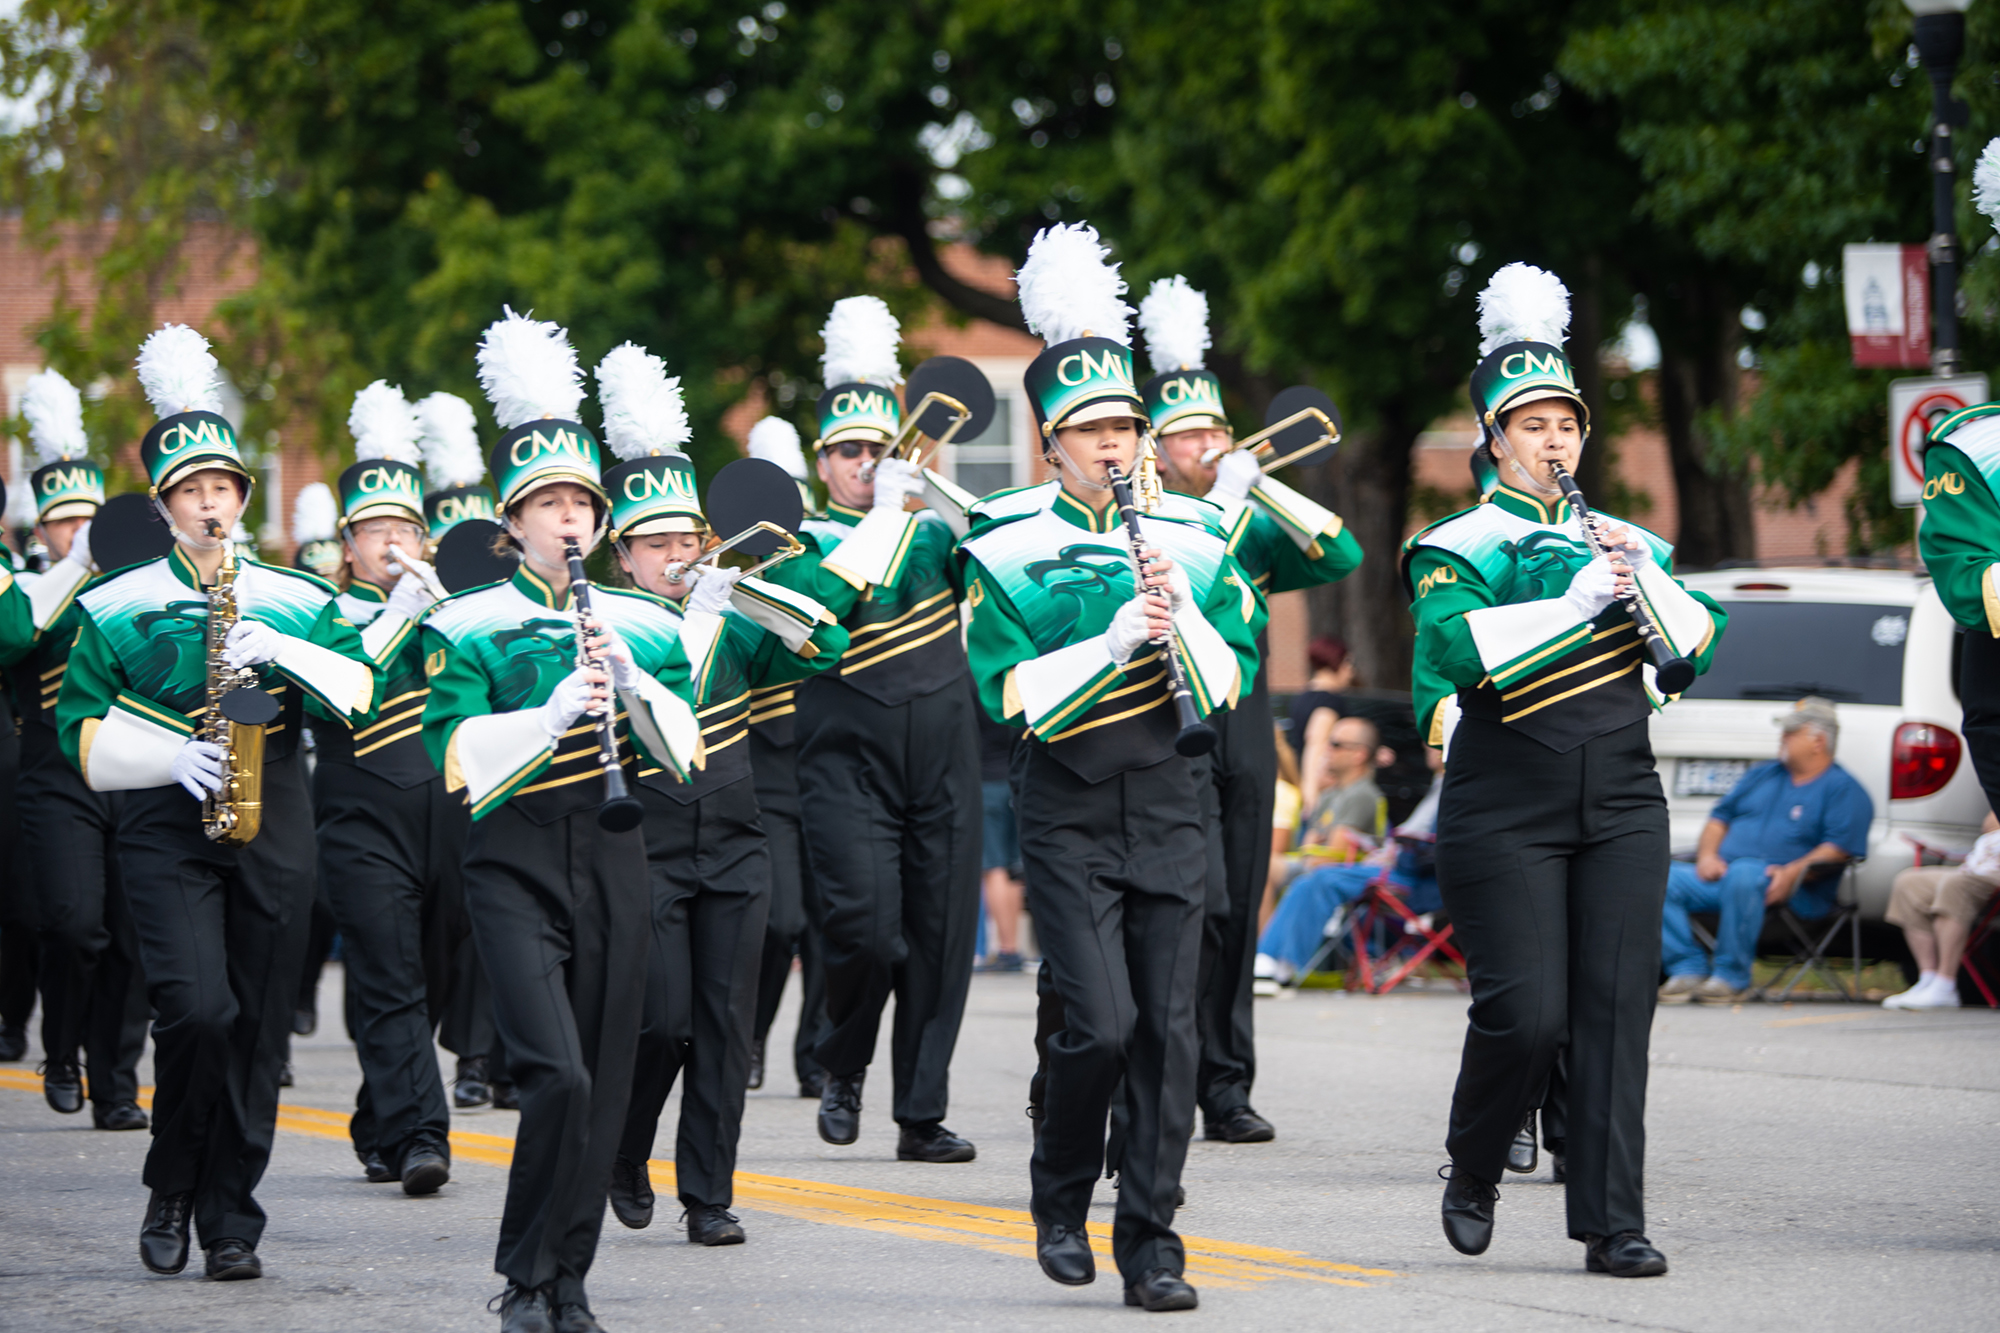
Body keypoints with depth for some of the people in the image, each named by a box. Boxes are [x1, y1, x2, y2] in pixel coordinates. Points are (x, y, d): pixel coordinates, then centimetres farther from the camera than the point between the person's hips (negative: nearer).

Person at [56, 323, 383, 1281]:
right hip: (166, 832, -3)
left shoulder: (296, 601, 10)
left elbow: (361, 691, 2)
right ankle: (171, 1192, 4)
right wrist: (169, 755, -14)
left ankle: (231, 1220, 11)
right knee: (198, 1012, -17)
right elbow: (80, 728, 1)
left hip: (273, 830, 3)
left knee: (258, 1027, 3)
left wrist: (284, 654, -14)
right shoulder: (118, 609, 4)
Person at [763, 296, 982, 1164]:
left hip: (943, 762, 3)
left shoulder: (934, 529, 13)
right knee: (865, 930, -15)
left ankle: (923, 1117, 7)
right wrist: (881, 516, -16)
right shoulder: (803, 543, 4)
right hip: (849, 765, -3)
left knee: (940, 939, 1)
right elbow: (818, 604, -18)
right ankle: (844, 1068, 12)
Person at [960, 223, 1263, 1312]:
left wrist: (1183, 609, -13)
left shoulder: (1190, 549, 8)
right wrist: (1116, 638, -19)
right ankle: (1060, 1199, 14)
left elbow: (1227, 689, 3)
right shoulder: (1006, 557, -1)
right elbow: (1010, 692, -10)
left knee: (1168, 1030, -1)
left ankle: (1151, 1248, 5)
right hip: (1067, 821, -3)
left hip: (1170, 814, 3)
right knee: (1101, 1022, -12)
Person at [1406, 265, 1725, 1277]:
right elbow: (1454, 647, -20)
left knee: (1617, 1009, -3)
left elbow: (1696, 647, 4)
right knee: (1526, 1014, -7)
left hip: (1621, 808, 4)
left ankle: (1613, 1226, -1)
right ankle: (1472, 1177, 20)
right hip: (1505, 814, -4)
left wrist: (1645, 579, -13)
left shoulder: (1625, 542, 14)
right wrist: (1576, 602, -26)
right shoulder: (1459, 547, -1)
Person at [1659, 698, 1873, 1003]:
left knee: (1743, 874, -41)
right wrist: (1708, 855, 3)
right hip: (1721, 875, 7)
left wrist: (1793, 872, -23)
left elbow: (1839, 848, -8)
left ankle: (1731, 975, -30)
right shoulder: (1763, 775, 26)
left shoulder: (1843, 789, 5)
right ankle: (1688, 968, -16)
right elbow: (1720, 817, 24)